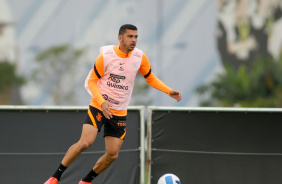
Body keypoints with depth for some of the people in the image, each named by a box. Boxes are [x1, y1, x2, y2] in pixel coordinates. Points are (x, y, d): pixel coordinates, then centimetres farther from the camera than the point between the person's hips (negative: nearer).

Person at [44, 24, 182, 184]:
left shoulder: (140, 57, -1)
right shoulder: (106, 56, -11)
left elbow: (151, 78, 14)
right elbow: (91, 81, -5)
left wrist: (169, 91, 0)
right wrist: (101, 101, -21)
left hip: (120, 113, 4)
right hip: (99, 107, -4)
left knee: (112, 155, -1)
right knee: (86, 142, -23)